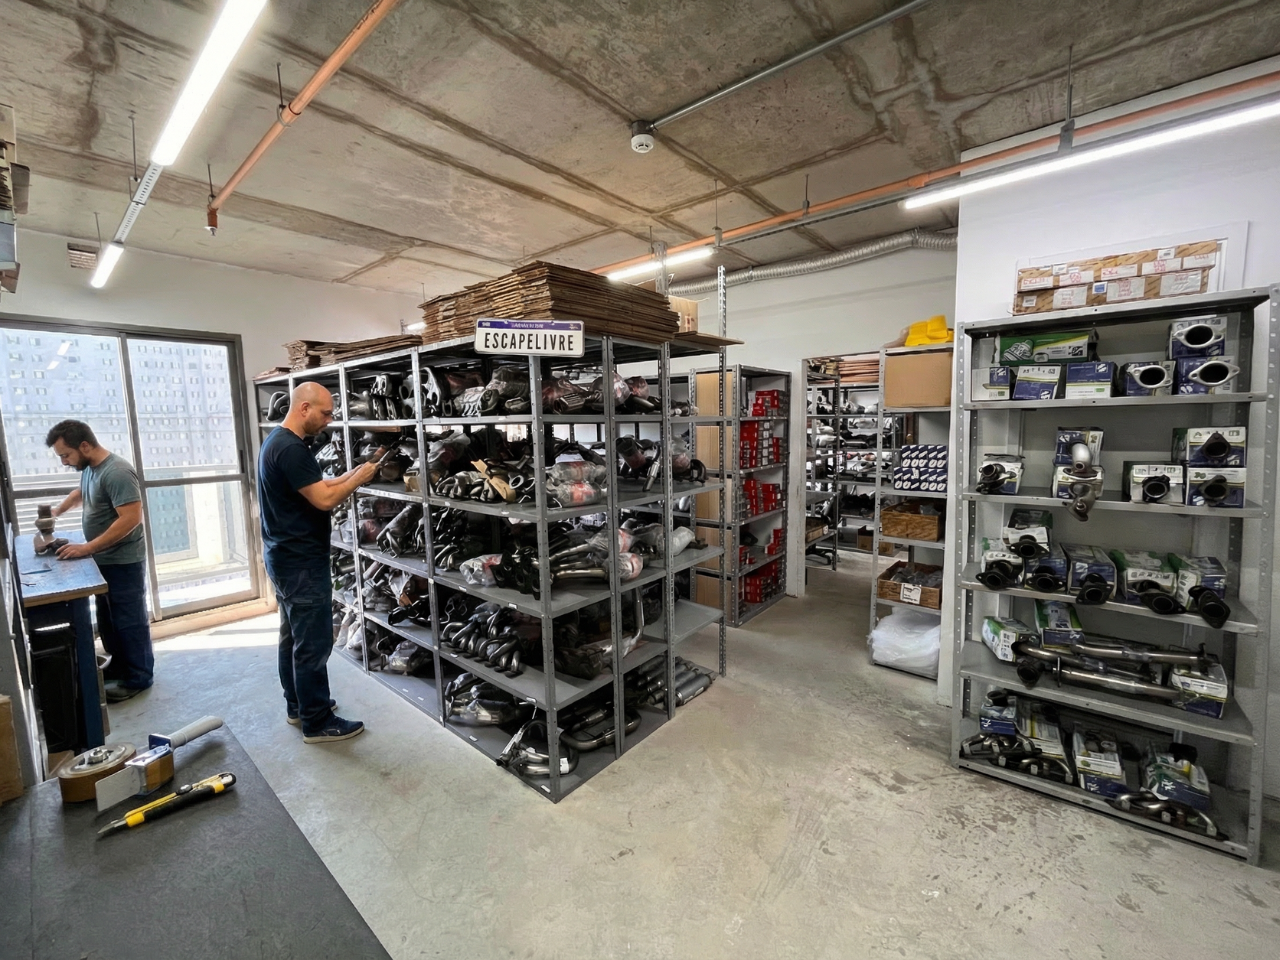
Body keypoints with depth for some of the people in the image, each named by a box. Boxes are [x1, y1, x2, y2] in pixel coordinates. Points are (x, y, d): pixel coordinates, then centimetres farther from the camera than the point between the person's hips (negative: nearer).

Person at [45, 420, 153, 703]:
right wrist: (56, 511, 19)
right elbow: (81, 493, 30)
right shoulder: (89, 467, 6)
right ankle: (119, 665, 35)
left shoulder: (117, 472, -24)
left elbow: (131, 518, -29)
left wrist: (87, 548, -25)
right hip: (104, 560, 9)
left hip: (123, 562, -9)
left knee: (129, 621, 2)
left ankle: (138, 678, 14)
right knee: (109, 619, 20)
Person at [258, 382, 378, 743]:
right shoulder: (291, 448, -22)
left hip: (285, 558, 11)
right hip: (302, 563, -11)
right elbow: (324, 500, -24)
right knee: (313, 643, -1)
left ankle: (297, 705, 34)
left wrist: (352, 474, 4)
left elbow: (316, 487, 13)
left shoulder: (277, 440, 12)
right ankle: (318, 722, 11)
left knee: (293, 636, 20)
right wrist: (359, 479, -13)